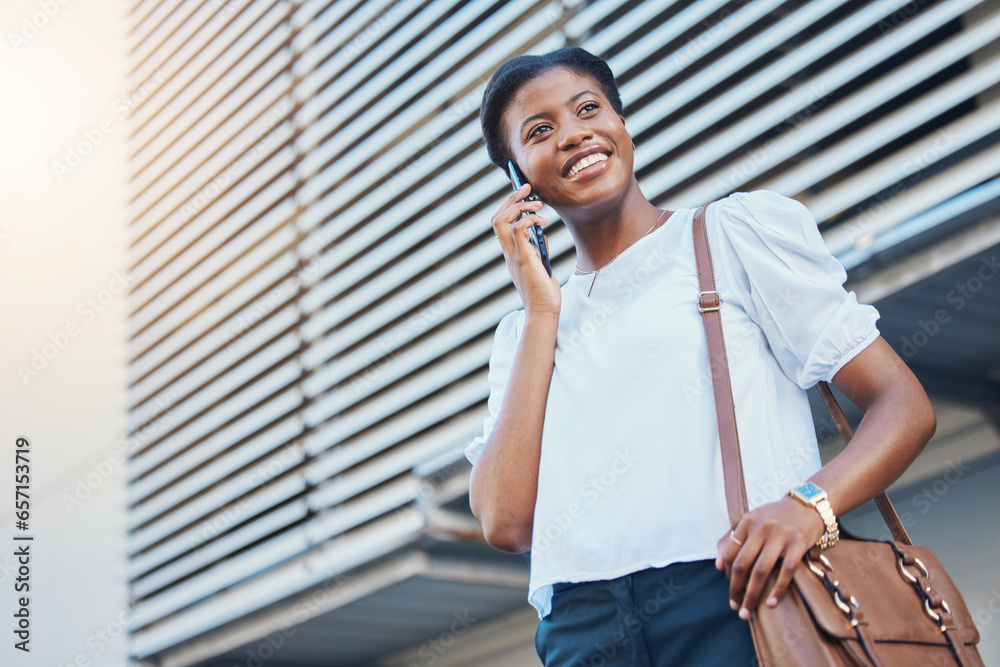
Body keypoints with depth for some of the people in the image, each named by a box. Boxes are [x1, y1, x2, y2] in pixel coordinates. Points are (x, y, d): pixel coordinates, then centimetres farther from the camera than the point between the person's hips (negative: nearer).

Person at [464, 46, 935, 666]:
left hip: (743, 596, -3)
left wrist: (811, 503, -17)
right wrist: (541, 311, 4)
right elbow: (506, 525, 2)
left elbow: (905, 405, 3)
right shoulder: (522, 334, 19)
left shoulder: (736, 230, 11)